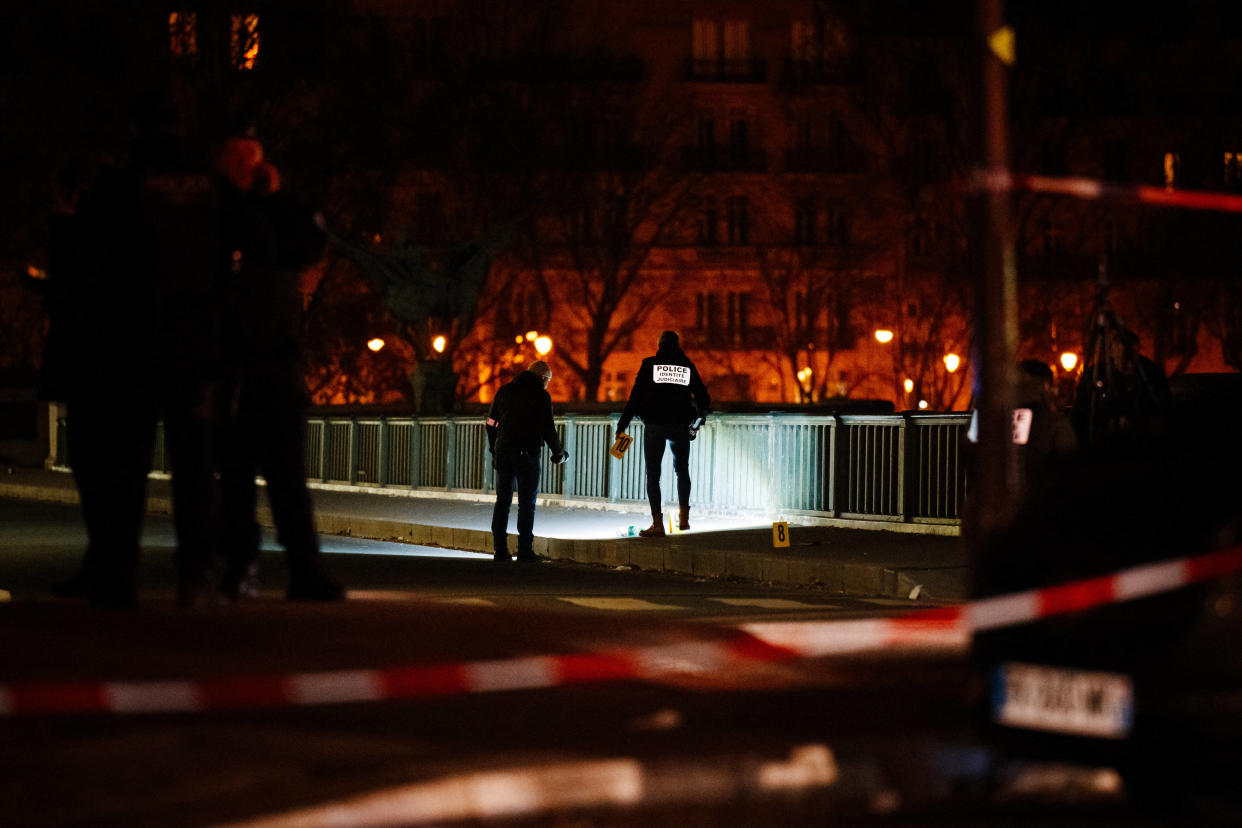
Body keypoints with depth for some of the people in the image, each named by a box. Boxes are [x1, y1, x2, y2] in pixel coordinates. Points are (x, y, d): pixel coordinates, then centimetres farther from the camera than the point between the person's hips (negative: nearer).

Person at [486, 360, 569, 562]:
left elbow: (491, 424, 13)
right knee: (526, 503, 1)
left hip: (503, 453, 5)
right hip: (527, 454, -5)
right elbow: (548, 429, -6)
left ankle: (500, 550, 7)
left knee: (502, 501, 10)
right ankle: (524, 551, -2)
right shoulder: (541, 396, -5)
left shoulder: (504, 391, 11)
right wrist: (559, 454, 8)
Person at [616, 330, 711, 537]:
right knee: (682, 470, 21)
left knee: (653, 474, 2)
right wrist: (698, 422, 29)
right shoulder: (688, 367, 8)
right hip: (681, 425, 2)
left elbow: (635, 396, -4)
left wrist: (622, 426, -1)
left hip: (655, 425, -2)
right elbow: (703, 399, 11)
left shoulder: (650, 365, 1)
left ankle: (657, 523, -8)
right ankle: (683, 517, 19)